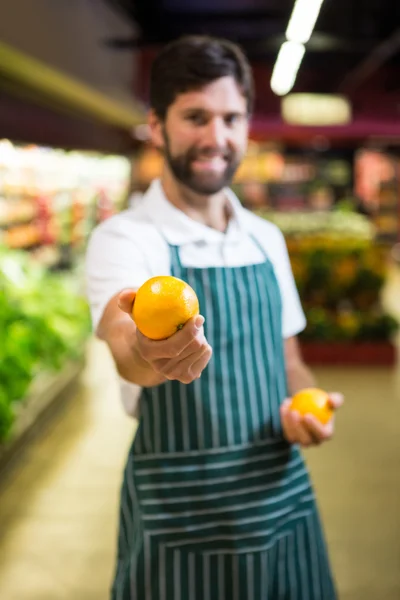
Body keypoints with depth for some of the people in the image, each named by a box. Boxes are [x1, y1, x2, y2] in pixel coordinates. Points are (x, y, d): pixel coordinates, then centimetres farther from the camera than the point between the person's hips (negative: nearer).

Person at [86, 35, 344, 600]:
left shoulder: (267, 238, 6)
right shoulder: (124, 237, -11)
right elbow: (121, 339, -31)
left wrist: (310, 405, -5)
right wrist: (148, 353, -54)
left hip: (283, 504, 5)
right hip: (179, 521, -4)